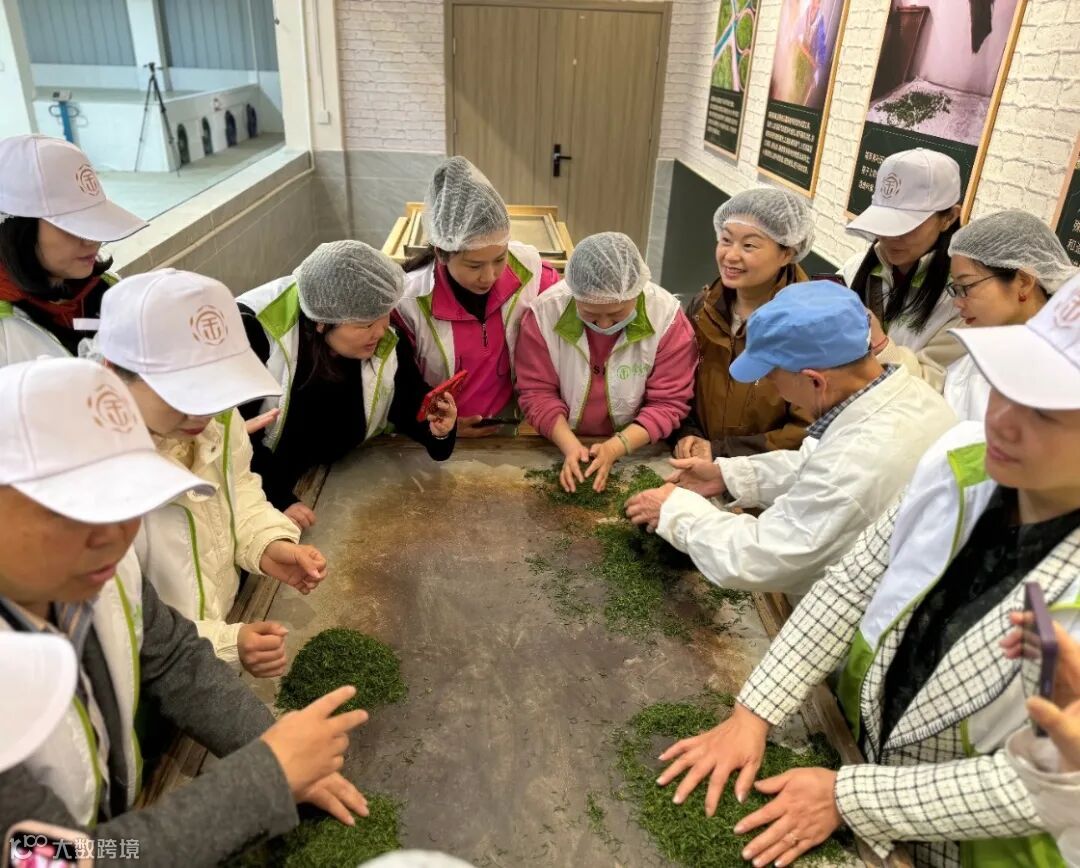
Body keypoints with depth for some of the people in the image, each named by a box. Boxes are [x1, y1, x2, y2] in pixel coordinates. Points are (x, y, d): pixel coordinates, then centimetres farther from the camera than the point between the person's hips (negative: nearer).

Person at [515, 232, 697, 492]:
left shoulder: (668, 317, -15)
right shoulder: (545, 312, -14)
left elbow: (668, 403, -12)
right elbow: (537, 392, -8)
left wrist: (615, 447, -24)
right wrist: (570, 445, -23)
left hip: (636, 451, 3)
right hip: (558, 446, -3)